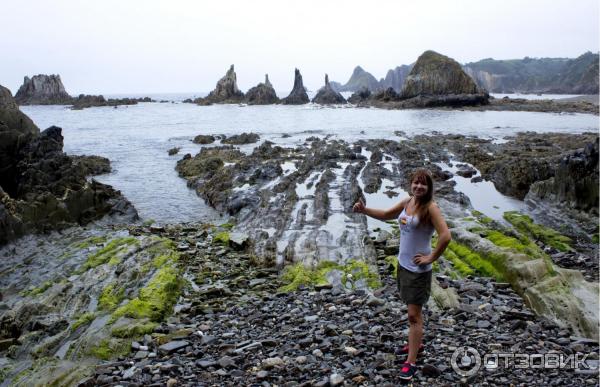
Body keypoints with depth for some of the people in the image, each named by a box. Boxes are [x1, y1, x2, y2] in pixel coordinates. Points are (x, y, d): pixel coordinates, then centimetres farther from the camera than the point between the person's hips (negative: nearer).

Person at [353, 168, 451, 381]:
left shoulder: (430, 208, -20)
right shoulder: (407, 202, 2)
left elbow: (445, 236, -27)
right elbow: (386, 215, 15)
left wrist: (431, 258, -18)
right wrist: (364, 210, 1)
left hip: (418, 269, -7)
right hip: (403, 263, 8)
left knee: (414, 314, 0)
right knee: (412, 309, 24)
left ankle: (411, 362, 10)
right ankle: (416, 343, 43)